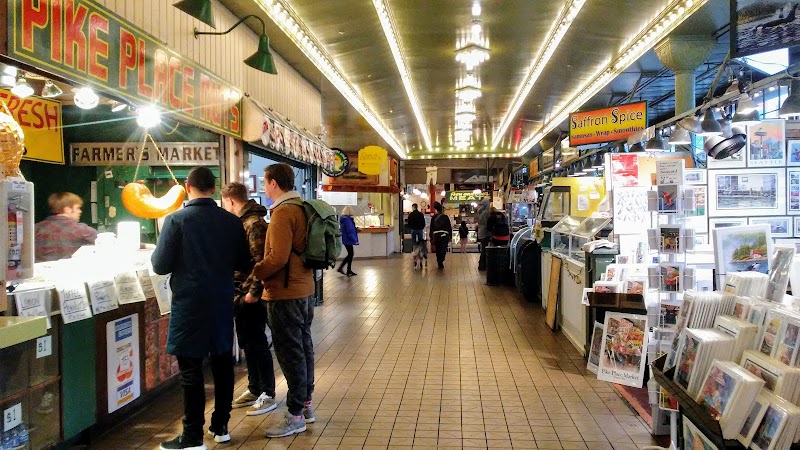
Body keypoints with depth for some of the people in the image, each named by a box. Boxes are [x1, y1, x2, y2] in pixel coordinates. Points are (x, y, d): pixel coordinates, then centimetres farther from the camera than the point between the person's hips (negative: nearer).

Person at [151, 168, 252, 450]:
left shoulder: (176, 220, -11)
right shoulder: (232, 221, -1)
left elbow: (160, 266, -9)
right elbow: (244, 265, 5)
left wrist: (161, 255, 13)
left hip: (189, 305, -4)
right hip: (222, 303, 4)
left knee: (191, 371, 4)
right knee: (223, 363, 15)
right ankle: (221, 427, 26)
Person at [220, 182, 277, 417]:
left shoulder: (254, 223, -18)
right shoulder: (242, 222, 13)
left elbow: (261, 260, -23)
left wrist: (254, 291, -22)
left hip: (250, 295, -10)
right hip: (239, 294, 10)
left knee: (257, 344, 0)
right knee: (247, 342, 16)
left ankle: (268, 395, 12)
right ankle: (254, 389, 29)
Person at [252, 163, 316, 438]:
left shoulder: (283, 212, -18)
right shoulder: (303, 209, 10)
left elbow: (278, 257, -25)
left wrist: (254, 274, -13)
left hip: (285, 293, -10)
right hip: (304, 288, 10)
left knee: (290, 352, -2)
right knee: (303, 346, 16)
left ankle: (295, 416, 7)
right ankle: (306, 404, 29)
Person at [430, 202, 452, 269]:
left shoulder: (433, 218, 7)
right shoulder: (445, 217, 1)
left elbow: (431, 228, 9)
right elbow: (449, 227, 1)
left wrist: (431, 238, 14)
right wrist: (450, 236, 7)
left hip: (436, 235, 3)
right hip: (444, 235, -3)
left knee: (438, 250, 13)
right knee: (443, 249, -5)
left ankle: (439, 263, 16)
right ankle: (441, 262, -24)